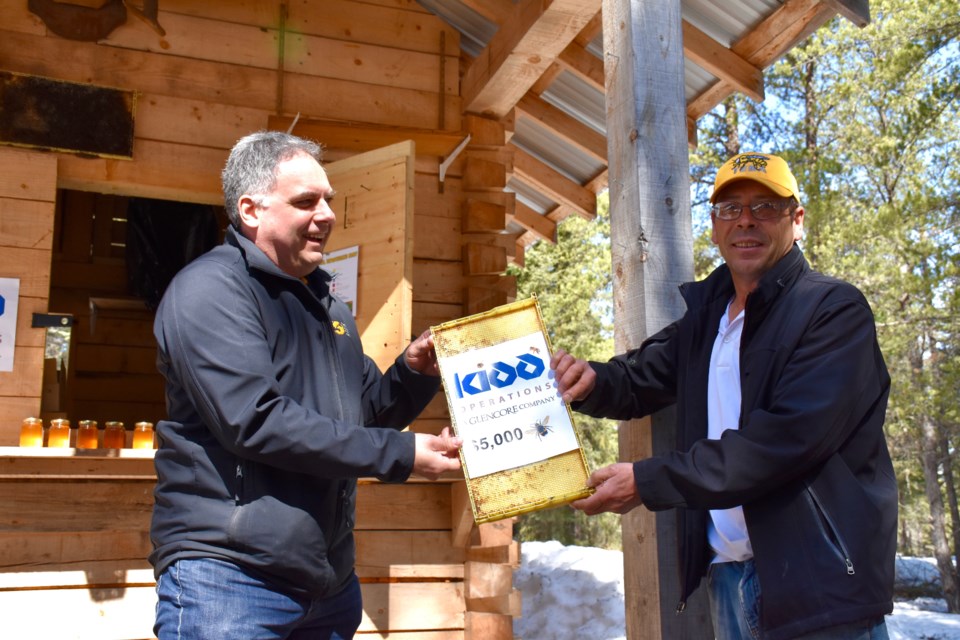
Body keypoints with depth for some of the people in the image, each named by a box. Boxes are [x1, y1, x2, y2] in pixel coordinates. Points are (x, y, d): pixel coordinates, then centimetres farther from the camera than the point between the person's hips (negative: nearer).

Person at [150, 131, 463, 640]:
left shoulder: (323, 302, 17)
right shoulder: (210, 287, -10)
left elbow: (365, 412, 21)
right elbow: (255, 420, -22)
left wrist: (413, 372, 0)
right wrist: (399, 454, -19)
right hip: (227, 578, -8)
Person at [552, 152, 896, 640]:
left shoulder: (835, 310, -9)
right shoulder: (705, 315, 12)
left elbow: (789, 437, -21)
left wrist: (649, 481, -19)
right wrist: (590, 382, -10)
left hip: (819, 583, -6)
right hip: (726, 578, 6)